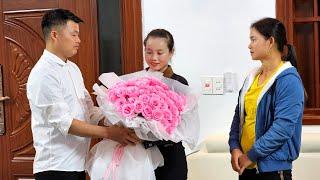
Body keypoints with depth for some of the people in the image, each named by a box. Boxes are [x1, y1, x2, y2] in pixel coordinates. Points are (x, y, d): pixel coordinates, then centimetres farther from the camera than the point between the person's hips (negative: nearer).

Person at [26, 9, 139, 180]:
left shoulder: (73, 68, 13)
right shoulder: (43, 74, -16)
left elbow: (90, 110, 12)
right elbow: (64, 123, -21)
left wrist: (116, 124, -3)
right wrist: (109, 133, -23)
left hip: (77, 163, 8)